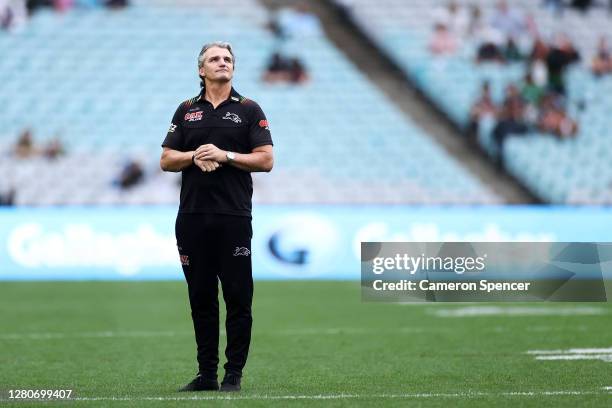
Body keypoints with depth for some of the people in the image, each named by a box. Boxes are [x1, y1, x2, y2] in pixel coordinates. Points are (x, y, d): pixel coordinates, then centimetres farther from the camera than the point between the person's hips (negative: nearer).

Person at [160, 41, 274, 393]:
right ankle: (207, 373, 12)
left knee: (238, 297, -3)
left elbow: (266, 160, -3)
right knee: (201, 297, 6)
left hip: (233, 218, -3)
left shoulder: (249, 110, 4)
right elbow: (167, 160, 10)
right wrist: (194, 156, -9)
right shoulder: (187, 111, 12)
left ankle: (234, 374, 3)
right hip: (192, 216, 3)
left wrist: (225, 155, -13)